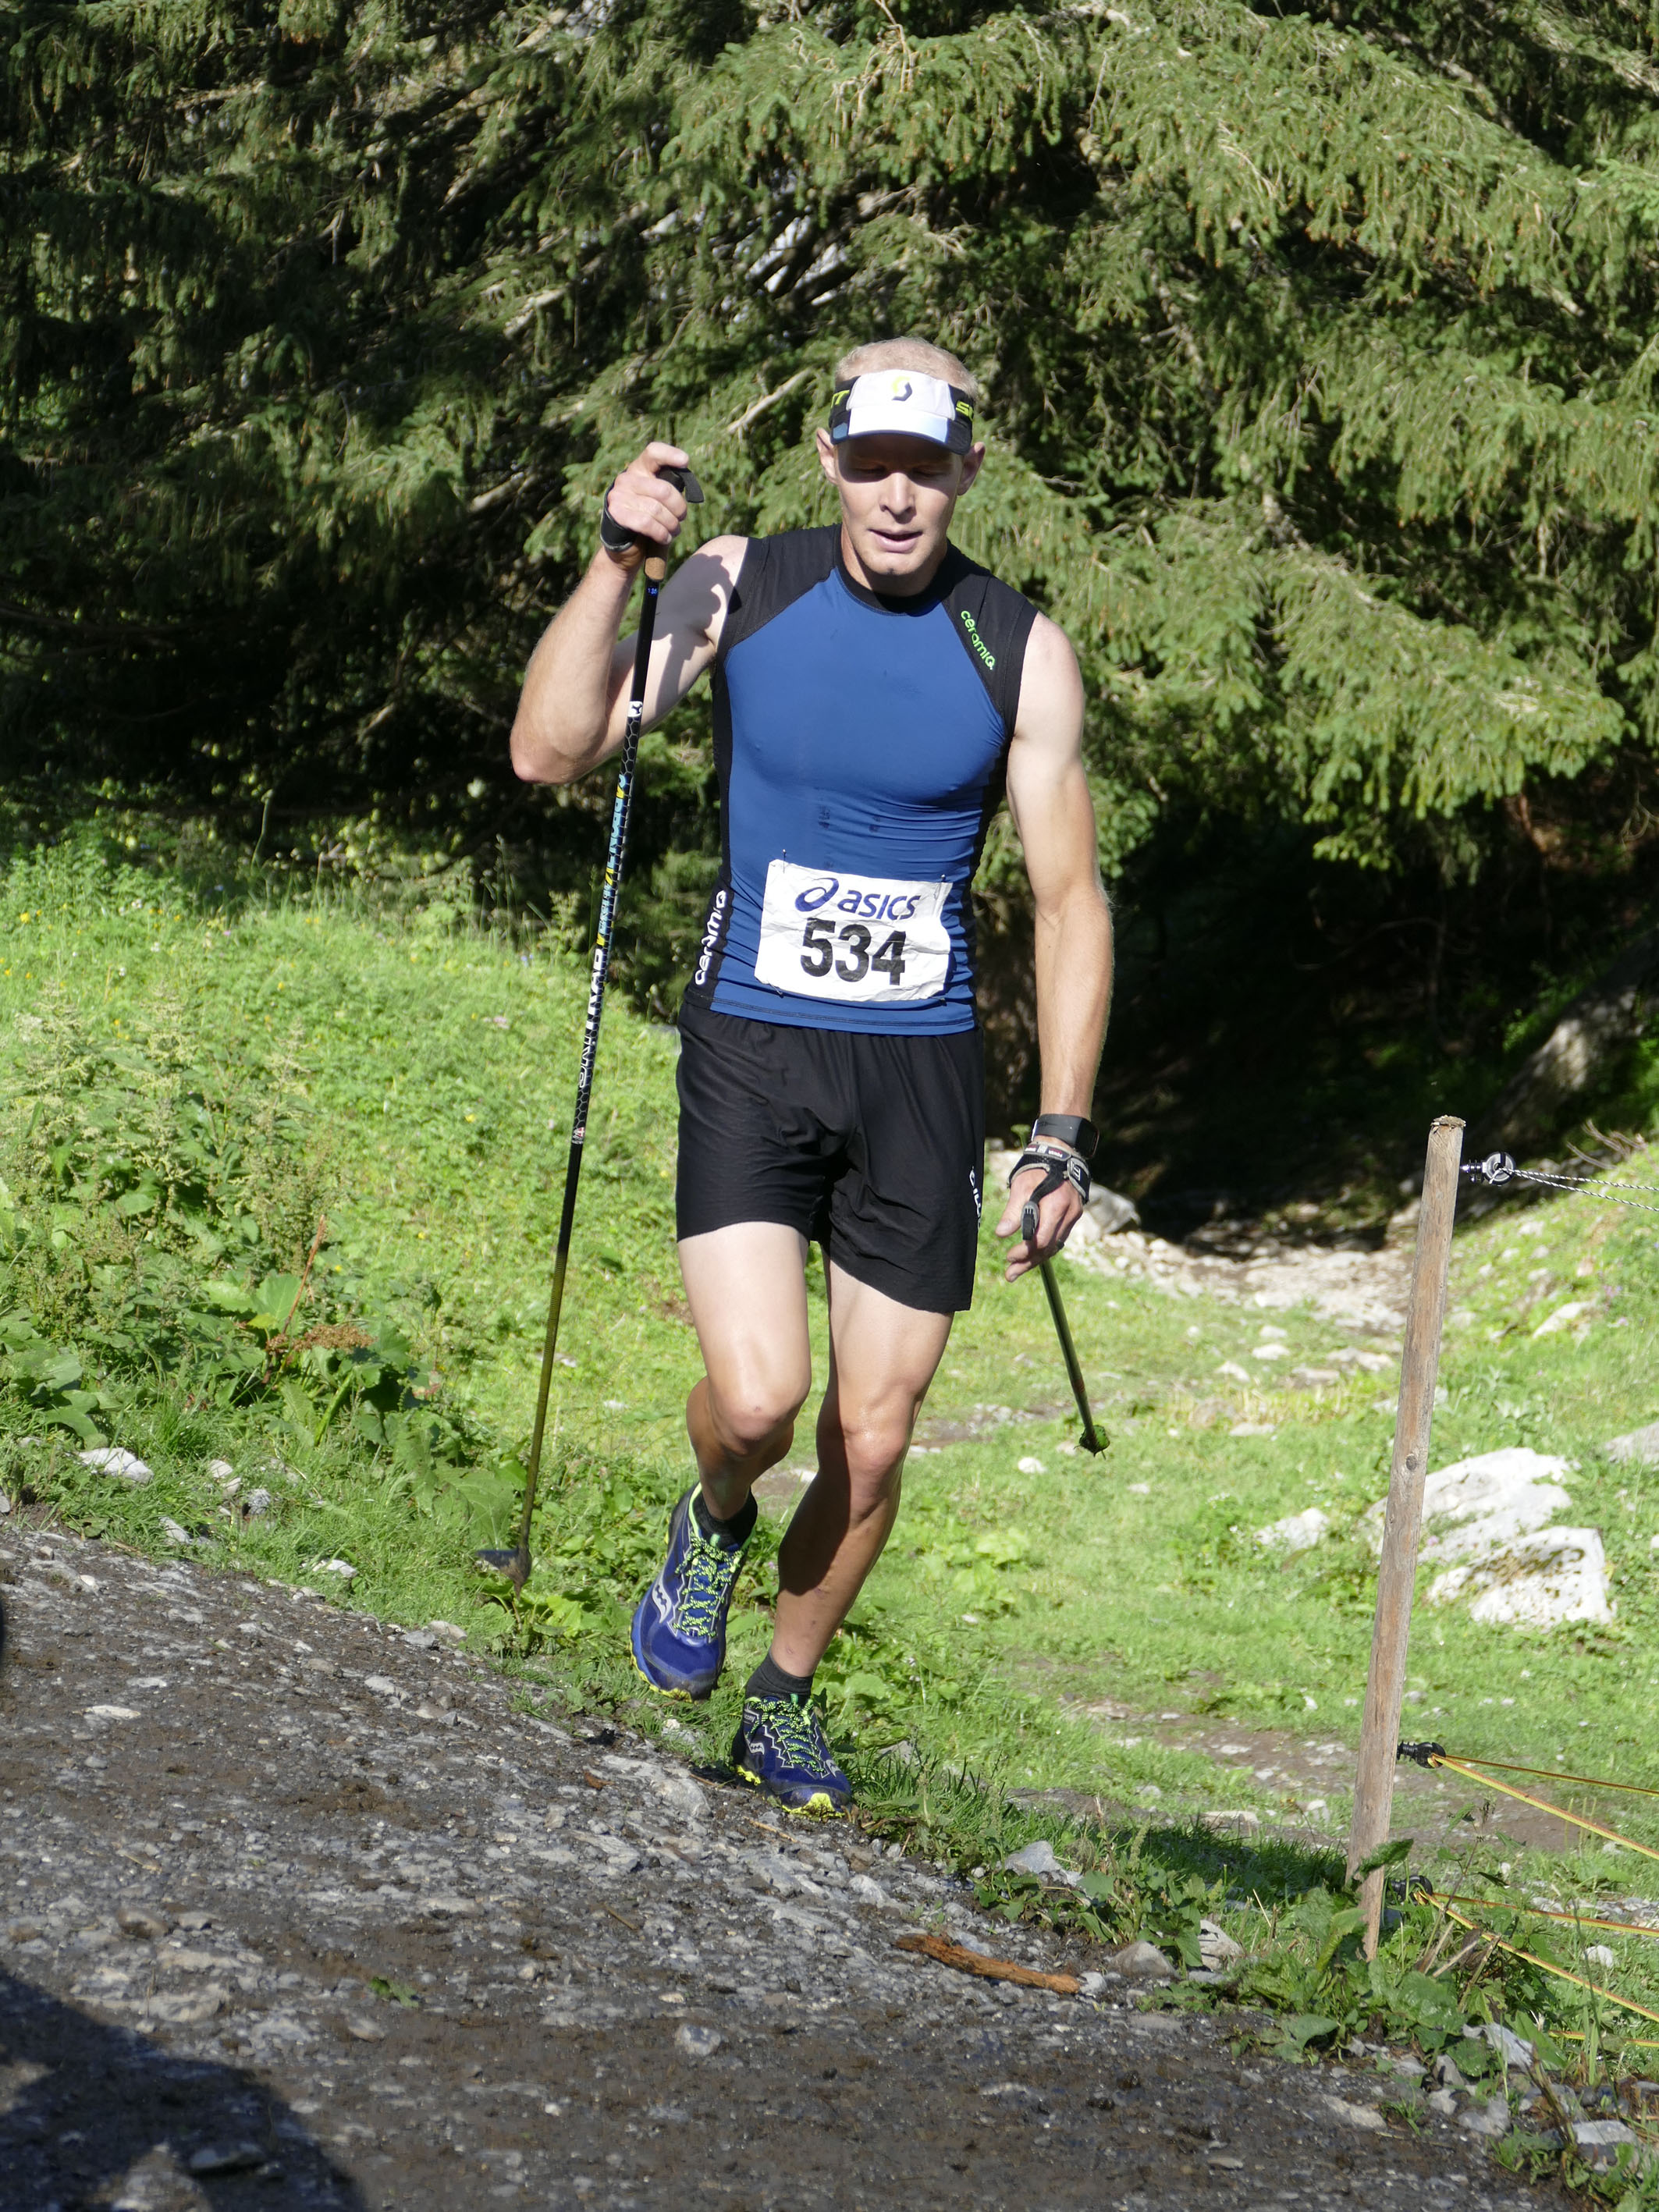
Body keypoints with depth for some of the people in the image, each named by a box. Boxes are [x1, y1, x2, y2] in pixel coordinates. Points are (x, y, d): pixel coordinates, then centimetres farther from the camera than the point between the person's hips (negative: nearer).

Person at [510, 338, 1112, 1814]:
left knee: (872, 1443, 4)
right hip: (753, 1049, -1)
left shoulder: (1022, 653, -3)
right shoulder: (740, 589, -4)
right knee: (756, 1397, -18)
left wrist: (1064, 1134, -2)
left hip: (922, 1073, 1)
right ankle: (715, 1526, 18)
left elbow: (1070, 898, 3)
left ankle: (783, 1704, 28)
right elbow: (552, 752, -10)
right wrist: (619, 562, -22)